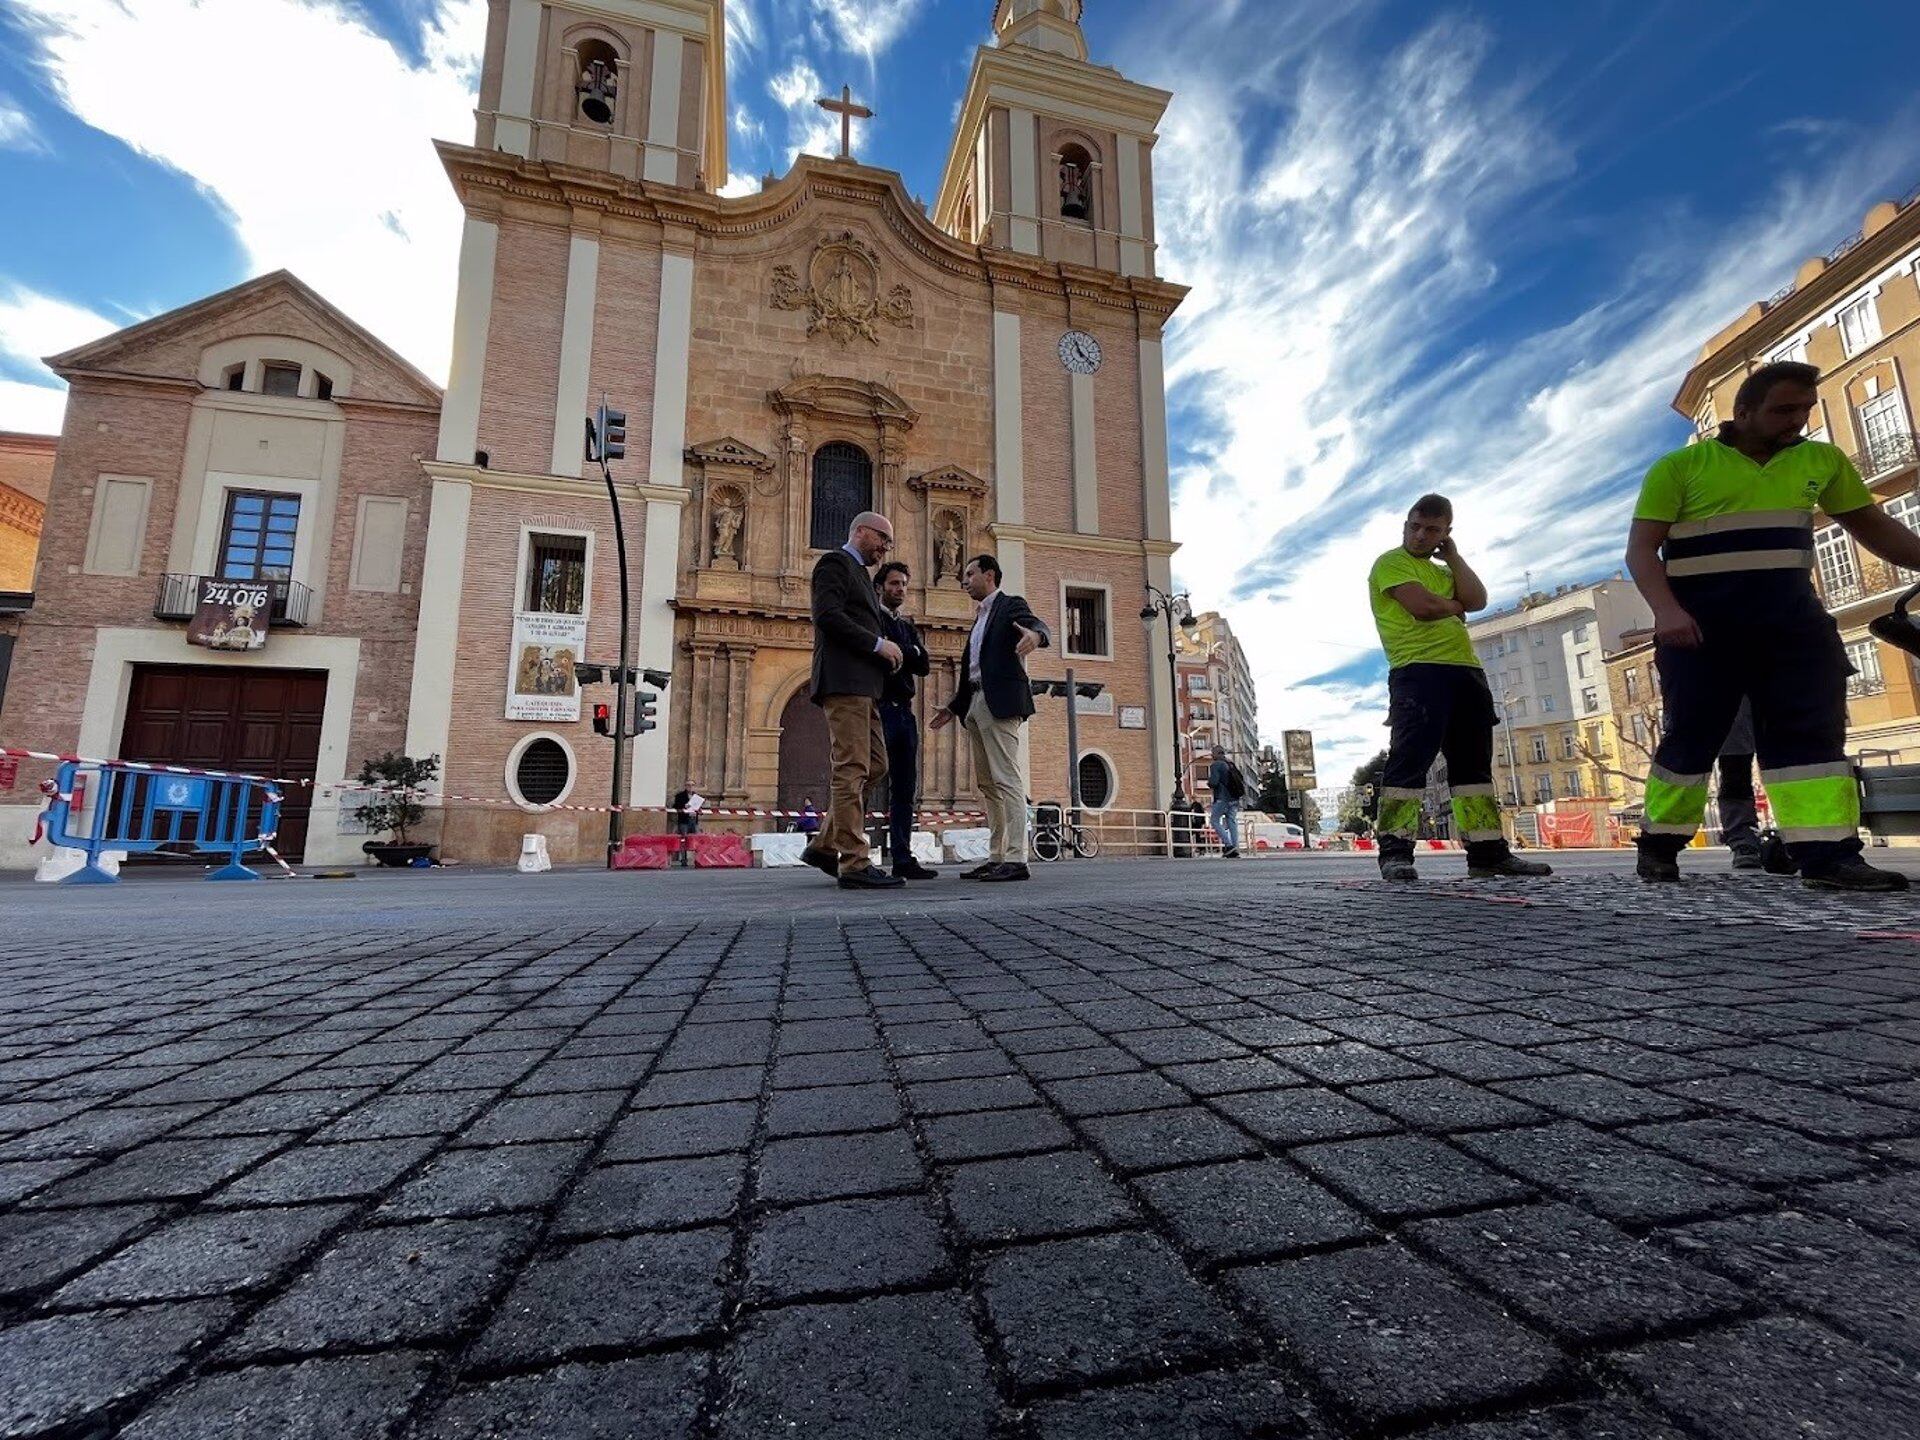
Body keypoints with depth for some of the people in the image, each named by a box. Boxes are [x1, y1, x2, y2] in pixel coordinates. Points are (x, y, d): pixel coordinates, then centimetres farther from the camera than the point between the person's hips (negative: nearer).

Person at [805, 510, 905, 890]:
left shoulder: (861, 574, 28)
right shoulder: (834, 562, 0)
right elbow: (828, 616, -15)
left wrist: (886, 650, 9)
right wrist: (878, 644, -13)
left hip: (864, 686, 10)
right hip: (844, 680, -10)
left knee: (875, 766, 8)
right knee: (852, 770, -10)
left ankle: (824, 846, 13)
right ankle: (854, 865, -7)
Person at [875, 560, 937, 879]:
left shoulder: (908, 627, 24)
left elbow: (924, 665, 10)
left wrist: (895, 652, -4)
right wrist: (906, 654, -5)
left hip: (905, 711, 7)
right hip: (879, 709, -7)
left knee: (905, 788, 4)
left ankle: (903, 858, 7)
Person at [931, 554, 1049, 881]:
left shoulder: (1011, 605, 2)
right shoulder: (980, 617, 26)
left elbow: (1039, 626, -19)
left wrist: (1035, 635, -43)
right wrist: (954, 707, 24)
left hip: (1000, 703, -9)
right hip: (975, 704, 9)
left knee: (1007, 781, -13)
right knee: (988, 784, 8)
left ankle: (1017, 860, -13)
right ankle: (996, 858, 12)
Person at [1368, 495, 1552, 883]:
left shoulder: (1443, 571, 28)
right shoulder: (1391, 563, 4)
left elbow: (1478, 600, 9)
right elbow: (1423, 606, -12)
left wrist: (1453, 555, 13)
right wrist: (1456, 605, 8)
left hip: (1466, 672, 8)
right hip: (1418, 673, -8)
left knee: (1473, 762, 6)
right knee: (1411, 758, -15)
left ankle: (1488, 851, 9)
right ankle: (1395, 851, -16)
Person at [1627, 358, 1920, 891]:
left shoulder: (1822, 460, 15)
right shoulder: (1680, 466, -2)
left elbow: (1874, 526, 24)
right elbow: (1641, 549, -8)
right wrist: (1665, 609, -22)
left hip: (1792, 617, 5)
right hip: (1701, 622, -5)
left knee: (1813, 731, -3)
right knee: (1692, 735, -4)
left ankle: (1829, 855, -2)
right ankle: (1658, 844, 8)